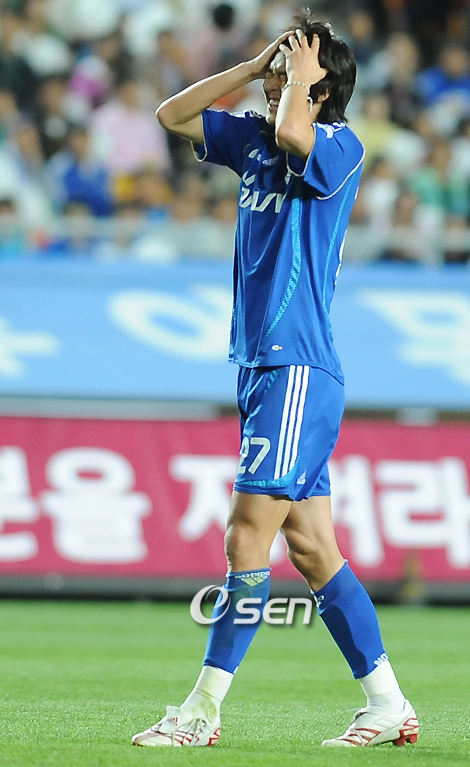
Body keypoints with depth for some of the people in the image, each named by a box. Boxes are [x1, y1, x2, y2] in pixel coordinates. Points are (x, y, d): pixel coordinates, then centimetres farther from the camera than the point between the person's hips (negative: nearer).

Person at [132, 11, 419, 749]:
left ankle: (202, 712, -8)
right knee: (312, 548, 6)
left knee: (249, 536, -10)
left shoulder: (341, 146, -7)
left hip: (298, 368, -8)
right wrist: (257, 63, 13)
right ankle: (388, 704, 10)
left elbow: (294, 134, -29)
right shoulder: (252, 139, 15)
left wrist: (301, 72, -9)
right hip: (261, 365, 8)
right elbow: (173, 114, 22)